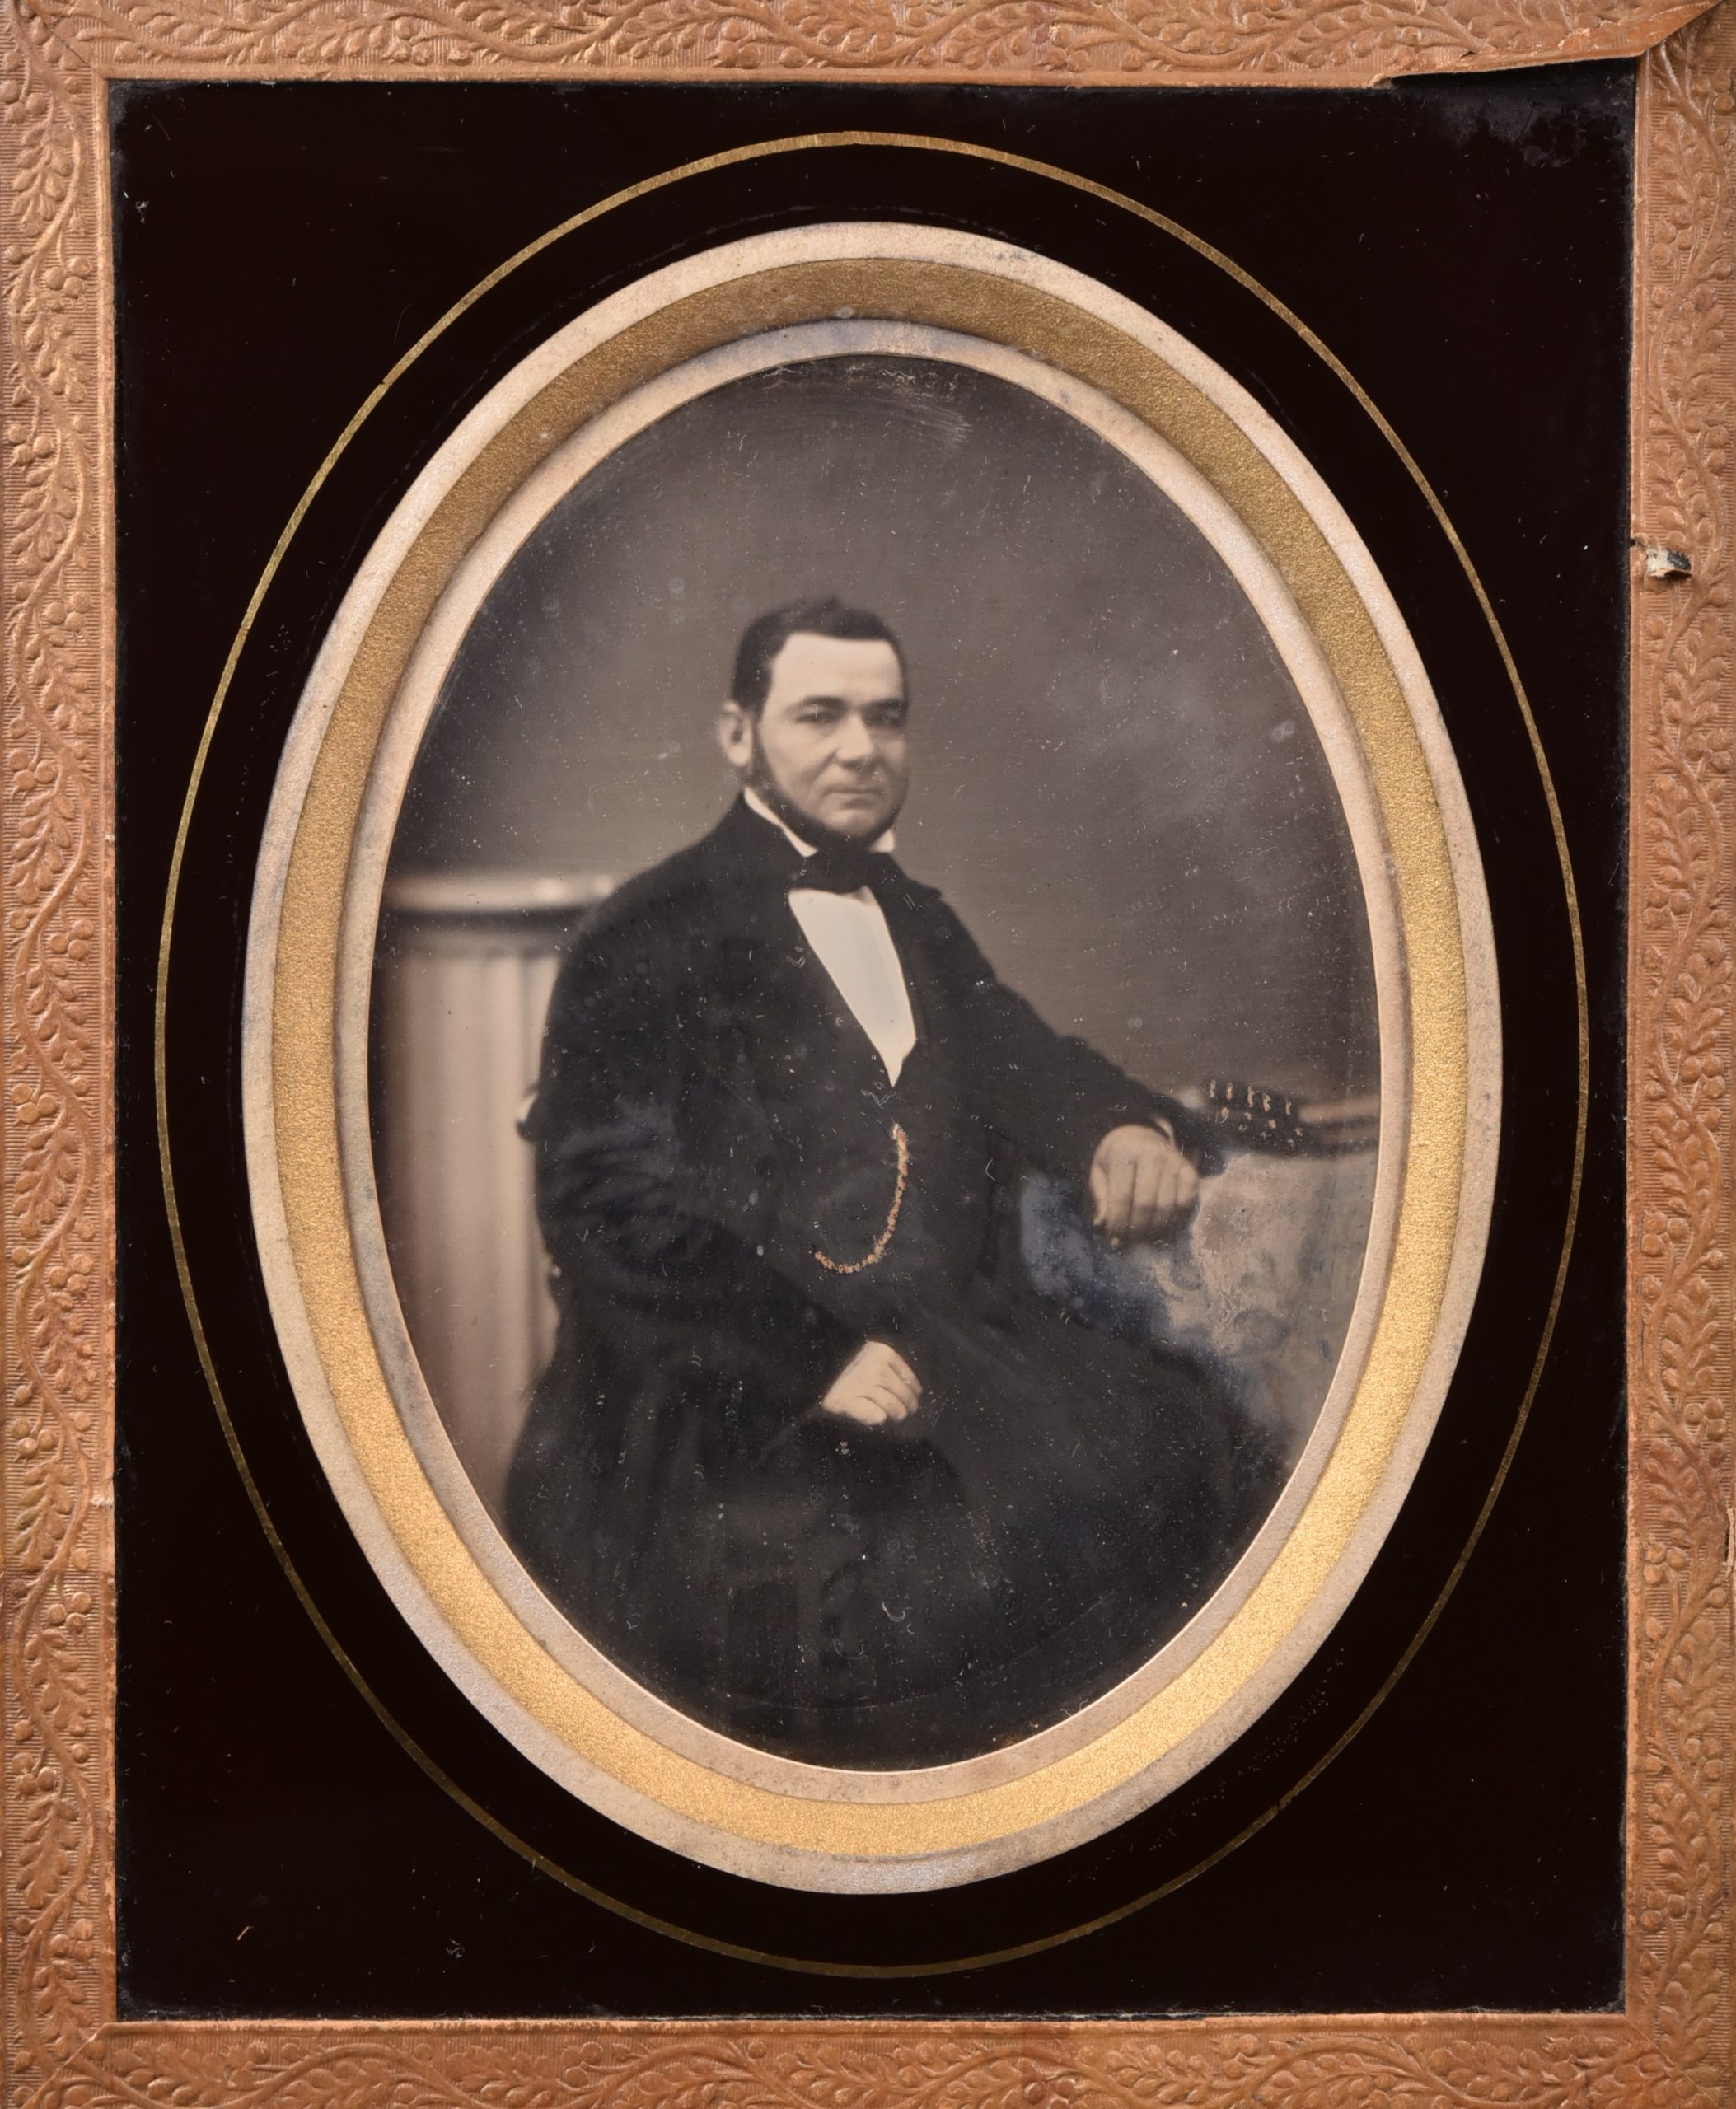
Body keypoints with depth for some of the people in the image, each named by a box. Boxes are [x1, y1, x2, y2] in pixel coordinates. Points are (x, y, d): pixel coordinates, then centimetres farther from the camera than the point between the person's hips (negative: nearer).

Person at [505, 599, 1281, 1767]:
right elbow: (611, 1208, -8)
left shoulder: (922, 926, 23)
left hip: (958, 1353, 7)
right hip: (735, 1406, -7)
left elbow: (1025, 1062, 7)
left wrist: (1124, 1128, -18)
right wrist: (815, 1360, -18)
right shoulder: (655, 941, 1)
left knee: (1203, 1453, -16)